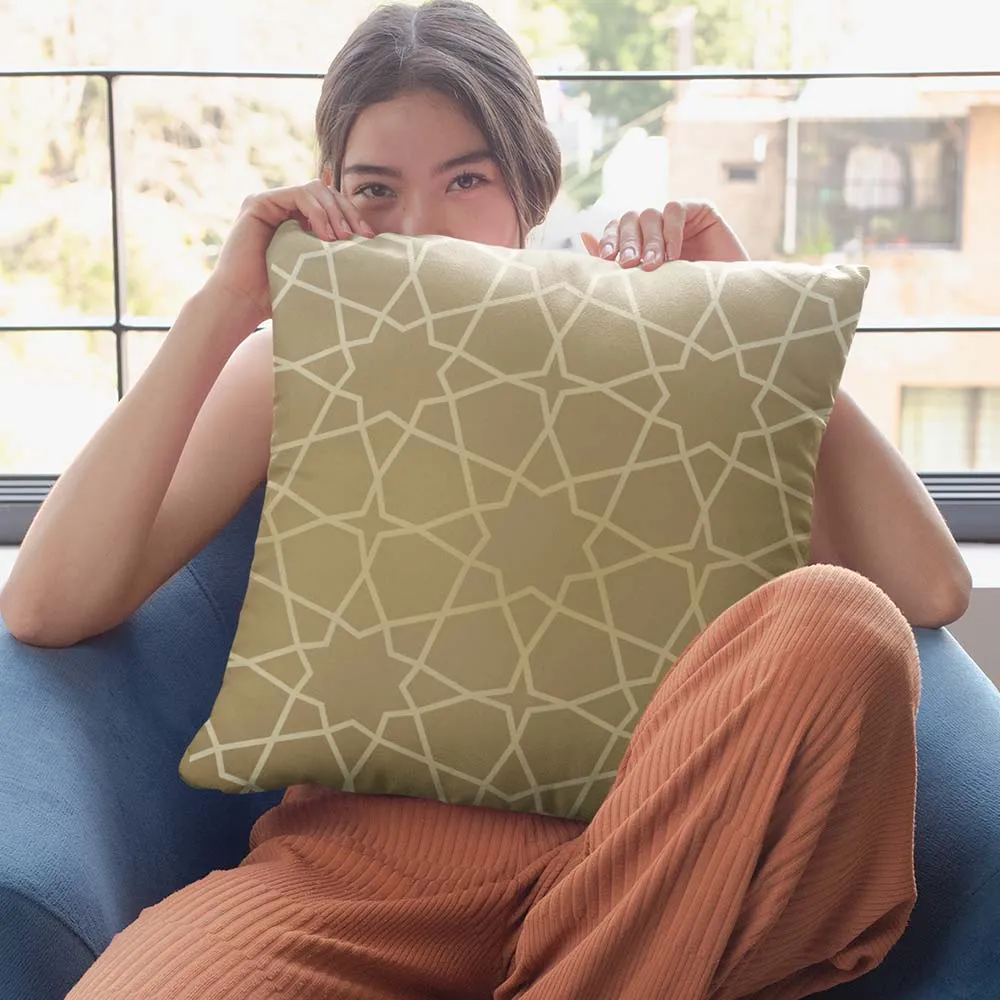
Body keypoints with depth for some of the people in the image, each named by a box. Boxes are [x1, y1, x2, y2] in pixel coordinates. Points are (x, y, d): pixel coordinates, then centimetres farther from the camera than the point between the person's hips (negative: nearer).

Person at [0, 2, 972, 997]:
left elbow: (930, 592, 5)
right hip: (360, 849, -2)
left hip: (645, 855, 2)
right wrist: (218, 313, -1)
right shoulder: (294, 366, 17)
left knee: (837, 619, -28)